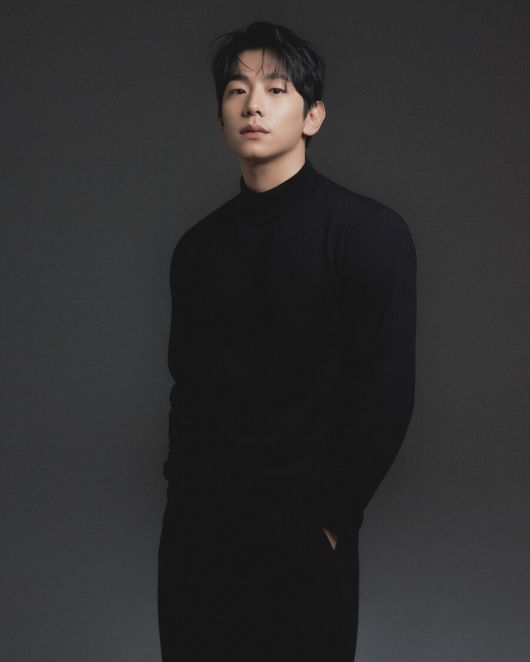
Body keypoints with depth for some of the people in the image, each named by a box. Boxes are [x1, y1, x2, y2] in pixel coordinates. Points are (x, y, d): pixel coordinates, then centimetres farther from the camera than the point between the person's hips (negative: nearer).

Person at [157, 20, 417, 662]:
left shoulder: (369, 232, -7)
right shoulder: (197, 246, 10)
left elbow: (387, 395, -11)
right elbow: (187, 384, 14)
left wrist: (326, 516, -12)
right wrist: (185, 493, 3)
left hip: (302, 543, -4)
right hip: (196, 535, 5)